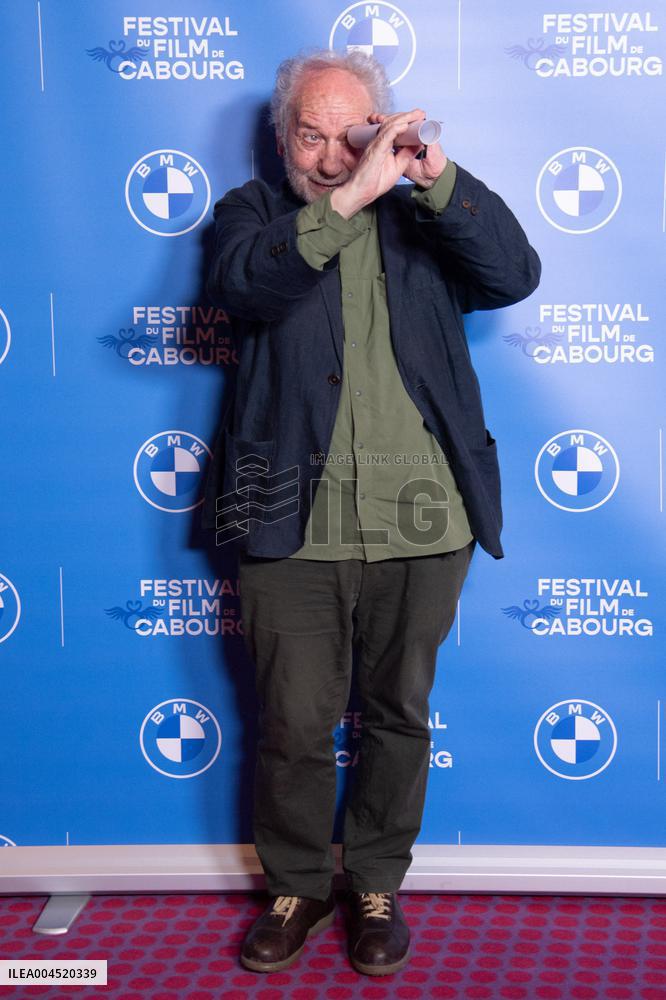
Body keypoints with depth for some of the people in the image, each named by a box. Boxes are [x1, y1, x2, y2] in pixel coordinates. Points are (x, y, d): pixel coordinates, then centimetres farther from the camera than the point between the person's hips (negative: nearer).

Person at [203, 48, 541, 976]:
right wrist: (348, 199, -27)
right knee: (294, 725, 7)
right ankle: (297, 888, 28)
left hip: (420, 525, 1)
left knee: (400, 718, 12)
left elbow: (515, 274, -6)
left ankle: (378, 886, 31)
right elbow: (242, 283, -16)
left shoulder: (421, 218, 11)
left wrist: (438, 177, -17)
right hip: (295, 526, -1)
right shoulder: (254, 211, 7)